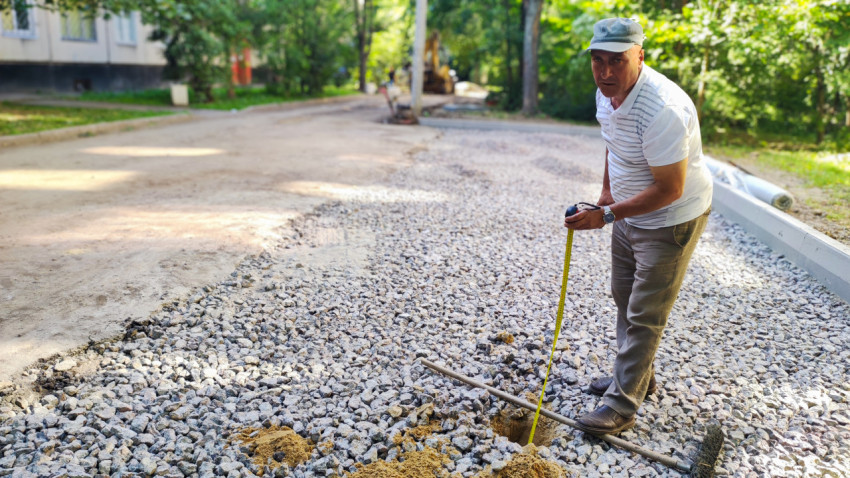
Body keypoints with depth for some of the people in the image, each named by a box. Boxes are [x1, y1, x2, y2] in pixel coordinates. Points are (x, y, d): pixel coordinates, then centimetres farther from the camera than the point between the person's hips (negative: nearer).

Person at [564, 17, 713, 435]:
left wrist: (607, 215, -31)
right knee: (625, 298, 20)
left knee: (645, 315, -2)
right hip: (629, 212, 9)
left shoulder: (661, 110, -33)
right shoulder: (607, 93, -4)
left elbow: (669, 189, -30)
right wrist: (607, 191, 16)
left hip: (670, 219, -9)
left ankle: (623, 404, 9)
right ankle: (636, 375, 38)